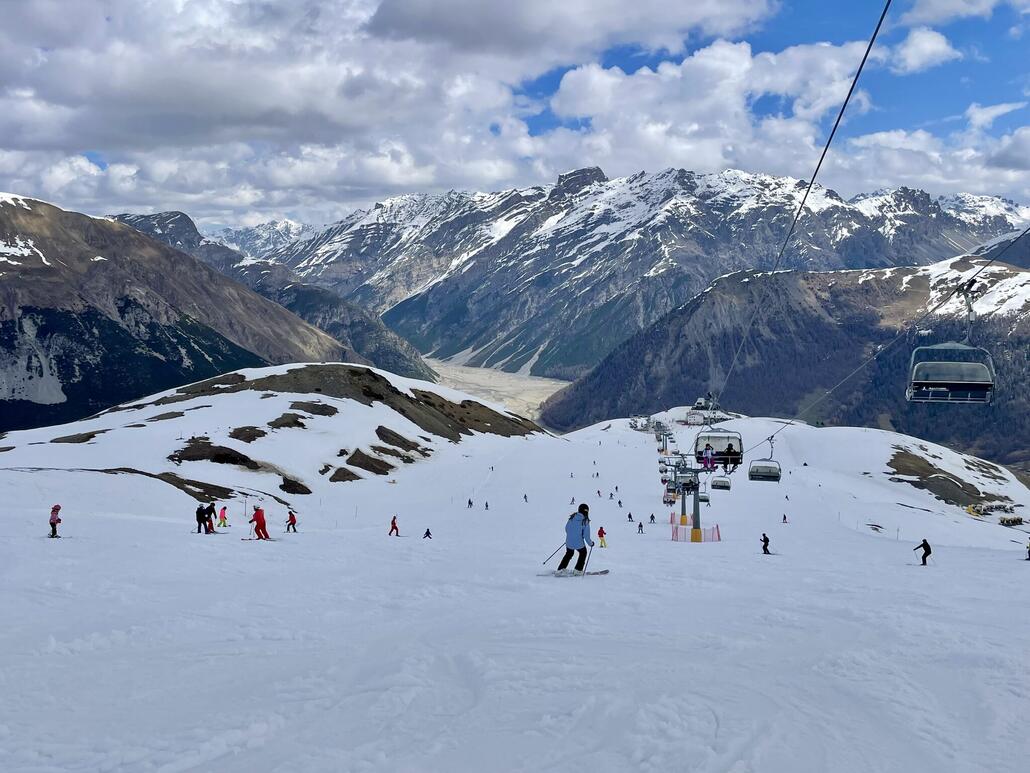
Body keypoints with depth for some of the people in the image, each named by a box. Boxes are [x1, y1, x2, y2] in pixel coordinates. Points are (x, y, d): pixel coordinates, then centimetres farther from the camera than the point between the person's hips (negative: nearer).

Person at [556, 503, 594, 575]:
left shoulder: (572, 517, -1)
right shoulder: (585, 521, -14)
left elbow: (566, 528, 9)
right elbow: (586, 535, -13)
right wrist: (590, 543, 4)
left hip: (569, 542, 4)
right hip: (579, 543, -4)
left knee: (569, 554, 29)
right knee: (583, 553, 26)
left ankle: (560, 570, 23)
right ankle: (578, 570, 28)